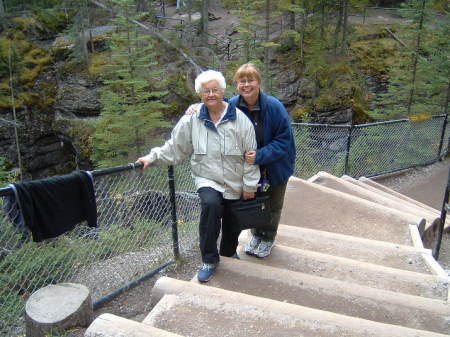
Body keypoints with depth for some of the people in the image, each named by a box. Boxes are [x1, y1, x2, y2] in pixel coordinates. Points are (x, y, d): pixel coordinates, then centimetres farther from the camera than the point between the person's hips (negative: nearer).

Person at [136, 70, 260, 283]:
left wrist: (250, 185, -4)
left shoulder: (239, 119, -7)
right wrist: (153, 157, -9)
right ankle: (209, 259, -13)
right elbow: (175, 147, 3)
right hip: (208, 180, -1)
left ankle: (229, 252, 50)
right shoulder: (192, 119, -5)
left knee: (233, 225, 14)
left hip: (236, 185, 2)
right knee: (211, 204, -32)